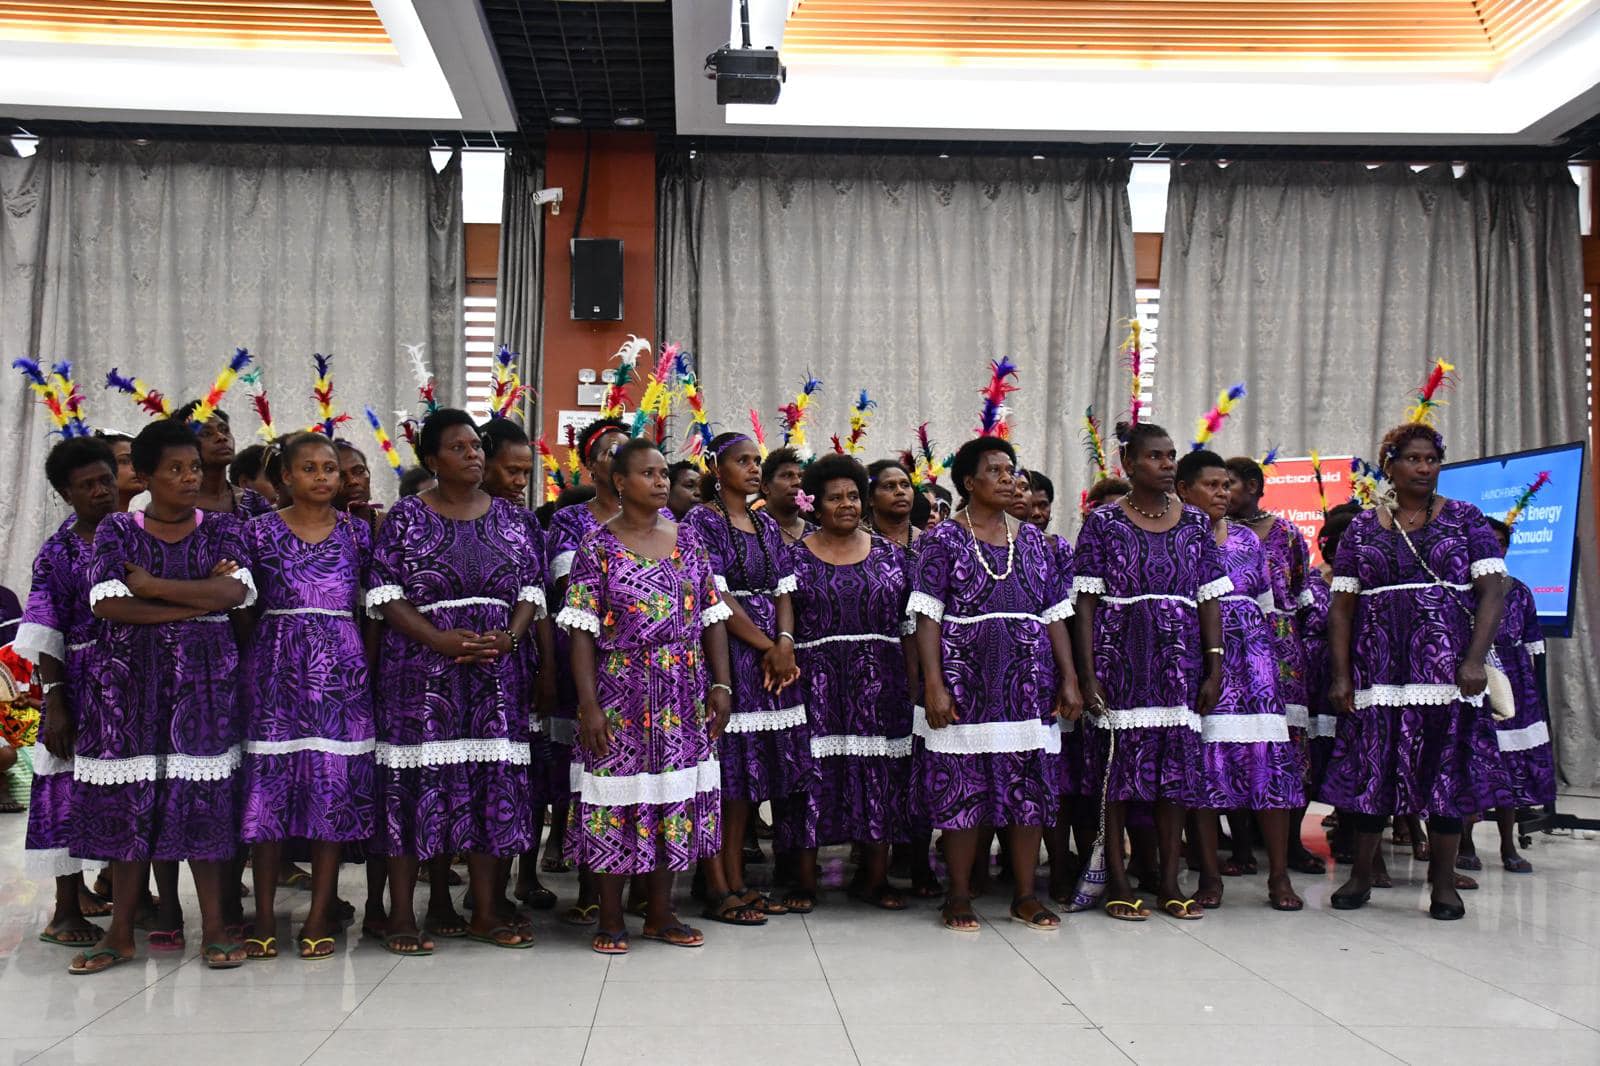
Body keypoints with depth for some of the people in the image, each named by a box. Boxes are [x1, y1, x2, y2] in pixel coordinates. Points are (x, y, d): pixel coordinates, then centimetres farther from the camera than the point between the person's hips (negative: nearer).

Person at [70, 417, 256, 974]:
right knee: (130, 799, 0)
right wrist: (198, 600, -11)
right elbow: (108, 604, -9)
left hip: (203, 676, 0)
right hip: (130, 676, 0)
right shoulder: (116, 530, 5)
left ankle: (214, 926, 5)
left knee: (202, 797, -2)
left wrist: (149, 585, -9)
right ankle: (121, 932, 9)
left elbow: (234, 591, -9)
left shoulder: (221, 528, 8)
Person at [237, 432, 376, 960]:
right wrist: (245, 664, -3)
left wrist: (370, 665, 2)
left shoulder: (358, 532, 7)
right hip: (276, 664, -1)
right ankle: (264, 916, 10)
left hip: (340, 667, 1)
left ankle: (320, 915, 9)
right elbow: (242, 604, 5)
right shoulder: (261, 530, 4)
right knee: (270, 778, 0)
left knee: (335, 779, 0)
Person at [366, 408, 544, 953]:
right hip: (421, 667, -3)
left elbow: (531, 588, 10)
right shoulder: (406, 516, 3)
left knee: (493, 781, 3)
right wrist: (440, 640, -17)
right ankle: (402, 914, 6)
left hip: (495, 667, 3)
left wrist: (509, 636, -9)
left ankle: (485, 912, 12)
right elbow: (385, 593, -4)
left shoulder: (509, 517, 12)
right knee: (416, 779, -3)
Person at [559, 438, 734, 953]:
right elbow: (582, 631, -7)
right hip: (621, 693, -4)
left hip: (683, 694, 4)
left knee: (676, 796, 8)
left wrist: (721, 683, 1)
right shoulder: (597, 545, -4)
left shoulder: (688, 540, 8)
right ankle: (610, 919, 12)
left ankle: (660, 913, 20)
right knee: (617, 792, 0)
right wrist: (588, 705, -14)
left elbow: (712, 617, 10)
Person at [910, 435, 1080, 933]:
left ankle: (1025, 893, 16)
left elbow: (1055, 615, 12)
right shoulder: (944, 538, 0)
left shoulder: (1031, 538, 13)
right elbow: (927, 616, -6)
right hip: (968, 680, -4)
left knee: (1031, 784, 5)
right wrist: (933, 684, -15)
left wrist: (1069, 678, 4)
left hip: (1028, 681, 4)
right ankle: (959, 895, 11)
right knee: (962, 787, -1)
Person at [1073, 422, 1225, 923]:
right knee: (1118, 763, -1)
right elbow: (1086, 602, -3)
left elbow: (1209, 600, 9)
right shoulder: (1104, 522, 0)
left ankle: (1170, 881, 14)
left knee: (1178, 765, 5)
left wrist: (1214, 669, 2)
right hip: (1121, 657, -3)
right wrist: (1089, 675, -9)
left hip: (1180, 660, 3)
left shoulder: (1195, 522, 10)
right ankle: (1117, 881, 9)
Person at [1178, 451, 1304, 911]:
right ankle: (1210, 875, 6)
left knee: (1268, 754, -4)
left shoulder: (1247, 539, 16)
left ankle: (1278, 875, 1)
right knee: (1204, 758, -4)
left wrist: (1269, 662, 15)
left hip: (1251, 655, 4)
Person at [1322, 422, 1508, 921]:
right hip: (1379, 668, 1)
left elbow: (1492, 592, -2)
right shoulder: (1362, 529, 9)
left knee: (1447, 767, 0)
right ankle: (1361, 874, 13)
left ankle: (1444, 880, 10)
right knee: (1371, 767, 2)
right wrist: (1341, 675, -1)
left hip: (1445, 665, -1)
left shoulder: (1465, 519, 6)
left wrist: (1475, 660, -13)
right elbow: (1342, 606, 7)